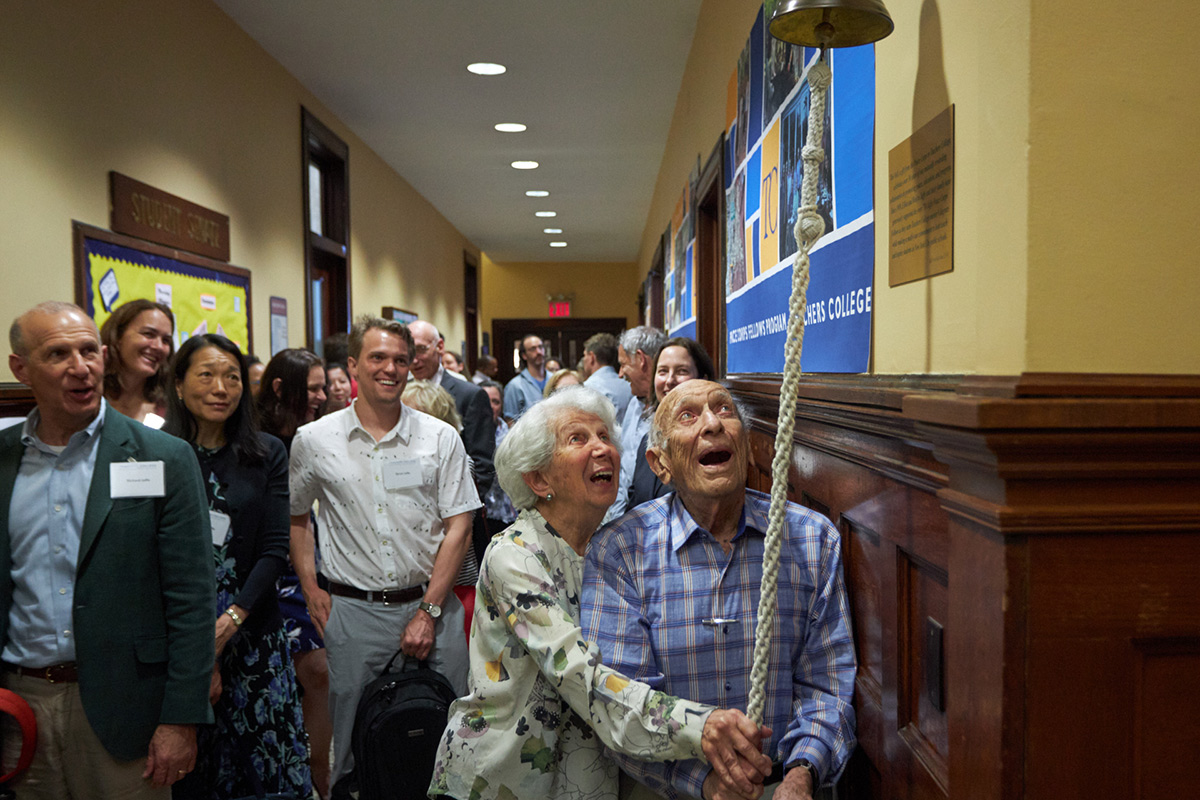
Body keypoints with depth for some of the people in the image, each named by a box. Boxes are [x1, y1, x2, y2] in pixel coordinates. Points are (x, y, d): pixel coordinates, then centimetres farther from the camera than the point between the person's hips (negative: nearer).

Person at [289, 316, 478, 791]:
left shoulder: (441, 438, -1)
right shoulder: (313, 440, 1)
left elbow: (458, 528, -3)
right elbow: (295, 517, 15)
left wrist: (429, 611, -7)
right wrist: (311, 590, 5)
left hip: (431, 605, 0)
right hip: (353, 611, 0)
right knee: (352, 739, 10)